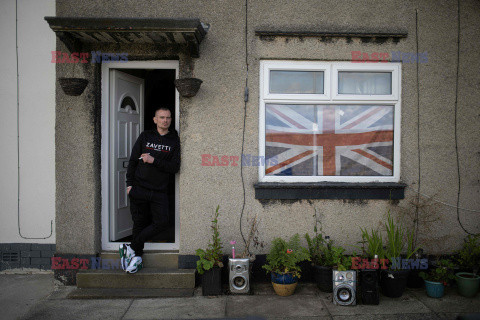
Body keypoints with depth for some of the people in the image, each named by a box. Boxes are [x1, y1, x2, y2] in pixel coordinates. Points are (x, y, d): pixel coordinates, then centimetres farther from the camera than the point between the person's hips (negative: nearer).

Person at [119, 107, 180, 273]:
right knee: (140, 223, 4)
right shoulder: (145, 136, 6)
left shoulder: (174, 140, 3)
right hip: (139, 188, 0)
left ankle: (131, 248, 2)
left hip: (159, 191, 0)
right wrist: (129, 183, 0)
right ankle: (137, 256, 21)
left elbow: (175, 167, -4)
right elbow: (133, 161, 7)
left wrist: (154, 160, -14)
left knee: (162, 223, -12)